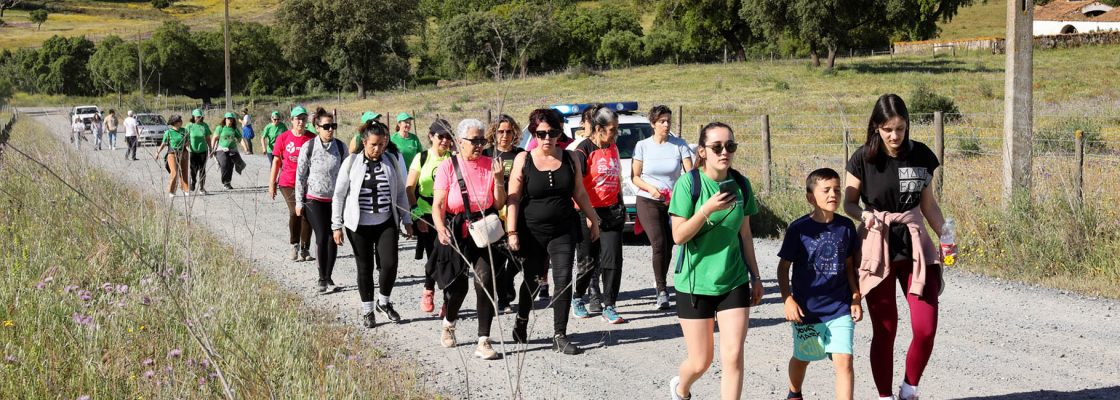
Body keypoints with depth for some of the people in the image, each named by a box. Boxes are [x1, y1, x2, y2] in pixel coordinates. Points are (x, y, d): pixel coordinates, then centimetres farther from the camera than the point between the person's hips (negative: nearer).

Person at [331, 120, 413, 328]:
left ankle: (383, 302, 17)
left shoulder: (392, 161, 2)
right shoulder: (351, 163, -4)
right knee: (365, 268, 5)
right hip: (359, 225, -1)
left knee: (389, 264, -9)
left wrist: (407, 220, 8)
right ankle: (367, 310, 21)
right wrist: (337, 225, -2)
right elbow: (339, 195, 0)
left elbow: (401, 193, 10)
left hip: (386, 223, 1)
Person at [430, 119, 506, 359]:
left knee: (486, 281, -14)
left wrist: (498, 179, -11)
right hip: (456, 233, -1)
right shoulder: (448, 166, -2)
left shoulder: (490, 165, 3)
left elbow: (499, 204, 4)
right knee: (457, 285, 7)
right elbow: (438, 205, -8)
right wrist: (441, 228, -25)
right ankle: (449, 323, 40)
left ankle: (483, 342, -10)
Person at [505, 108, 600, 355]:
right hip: (532, 231, -1)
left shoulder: (569, 158, 4)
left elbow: (580, 193, 14)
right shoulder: (523, 160, -4)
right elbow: (513, 198, -5)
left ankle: (559, 336, -2)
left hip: (563, 230, 1)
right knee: (532, 281, 11)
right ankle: (521, 323, 37)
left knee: (563, 280, -8)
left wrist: (593, 219, 17)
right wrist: (512, 232, -10)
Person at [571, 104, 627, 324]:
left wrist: (622, 208, 23)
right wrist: (588, 213, -18)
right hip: (589, 213, -5)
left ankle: (608, 306, 3)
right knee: (589, 262, 3)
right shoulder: (584, 149, -10)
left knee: (613, 260, -3)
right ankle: (577, 299, 26)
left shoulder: (613, 147, 12)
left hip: (612, 212, 6)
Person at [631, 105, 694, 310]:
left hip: (673, 203, 2)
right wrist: (651, 188, -17)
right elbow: (634, 177, 1)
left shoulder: (679, 145, -2)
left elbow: (690, 174, -7)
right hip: (648, 202, -2)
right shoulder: (643, 146, -2)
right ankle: (661, 289, -8)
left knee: (668, 247, 8)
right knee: (659, 244, -16)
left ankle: (660, 283, 31)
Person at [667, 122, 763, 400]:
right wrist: (707, 209, -28)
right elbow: (678, 236, -14)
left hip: (734, 282, 3)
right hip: (695, 283, -3)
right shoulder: (689, 183, -12)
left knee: (733, 357, -7)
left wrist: (755, 276, 13)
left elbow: (745, 233, 11)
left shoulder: (740, 184, 0)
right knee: (701, 362, 7)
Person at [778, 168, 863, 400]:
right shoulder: (799, 229, -10)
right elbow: (783, 267, -4)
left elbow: (849, 265, 9)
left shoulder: (846, 227, -1)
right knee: (802, 358, 20)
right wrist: (788, 300, -12)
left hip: (840, 309, 1)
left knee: (844, 360, -13)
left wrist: (856, 299, 7)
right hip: (806, 309, -1)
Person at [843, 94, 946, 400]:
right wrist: (864, 215, -20)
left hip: (915, 246, 2)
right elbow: (849, 203, 1)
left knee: (926, 327, -6)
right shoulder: (863, 159, -7)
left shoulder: (921, 155, 0)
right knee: (884, 331, 3)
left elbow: (928, 204, 10)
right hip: (877, 248, -2)